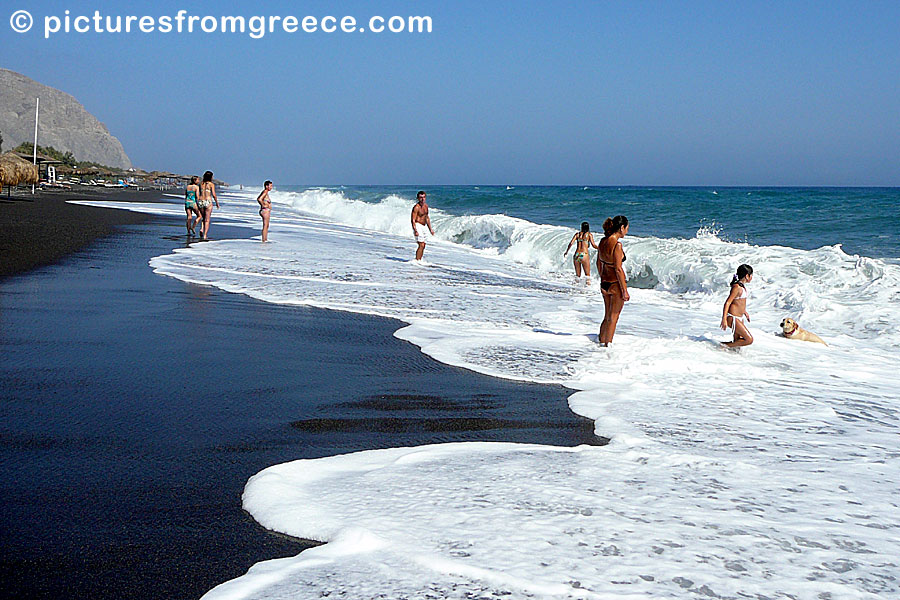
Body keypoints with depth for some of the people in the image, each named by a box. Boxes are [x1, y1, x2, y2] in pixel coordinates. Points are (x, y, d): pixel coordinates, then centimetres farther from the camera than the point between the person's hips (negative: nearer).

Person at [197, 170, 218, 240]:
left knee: (204, 218, 21)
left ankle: (201, 229, -4)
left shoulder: (201, 184, 9)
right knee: (207, 220, 2)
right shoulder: (211, 184, -2)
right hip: (208, 202, -4)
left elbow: (200, 194, 9)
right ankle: (205, 235, -4)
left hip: (200, 202, 4)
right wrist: (217, 203, 5)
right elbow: (214, 195, -7)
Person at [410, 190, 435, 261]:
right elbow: (413, 220, -20)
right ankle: (417, 261, -12)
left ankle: (419, 260, 20)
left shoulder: (426, 205, 10)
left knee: (423, 245, 12)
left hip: (423, 227, 9)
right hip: (418, 226, -9)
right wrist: (415, 231, -29)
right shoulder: (416, 207, -16)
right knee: (421, 245, -15)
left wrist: (430, 228, 19)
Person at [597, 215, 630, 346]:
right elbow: (618, 269, -21)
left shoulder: (603, 241, 4)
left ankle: (601, 342, 26)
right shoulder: (617, 244, -20)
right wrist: (625, 290, -16)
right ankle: (608, 344, 12)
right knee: (613, 318, 6)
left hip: (604, 284, 8)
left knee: (607, 317, 20)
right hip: (615, 284, -7)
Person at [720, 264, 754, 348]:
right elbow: (727, 303, -21)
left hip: (740, 318, 10)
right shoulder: (737, 287, -18)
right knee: (749, 339, -12)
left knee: (737, 342, 10)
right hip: (733, 318, -10)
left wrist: (745, 312, 36)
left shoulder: (743, 286, 11)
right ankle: (725, 345, -4)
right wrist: (724, 319, -26)